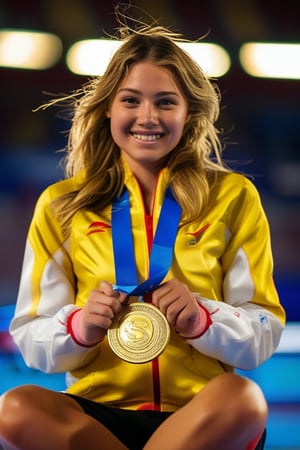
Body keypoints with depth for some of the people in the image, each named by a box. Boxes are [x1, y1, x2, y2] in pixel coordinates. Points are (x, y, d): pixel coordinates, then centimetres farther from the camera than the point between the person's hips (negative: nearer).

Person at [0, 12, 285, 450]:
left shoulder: (233, 198, 7)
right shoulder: (62, 205, 8)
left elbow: (264, 335, 5)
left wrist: (203, 318, -15)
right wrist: (79, 327, -14)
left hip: (199, 414, -1)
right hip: (97, 410, 1)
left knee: (243, 401, -36)